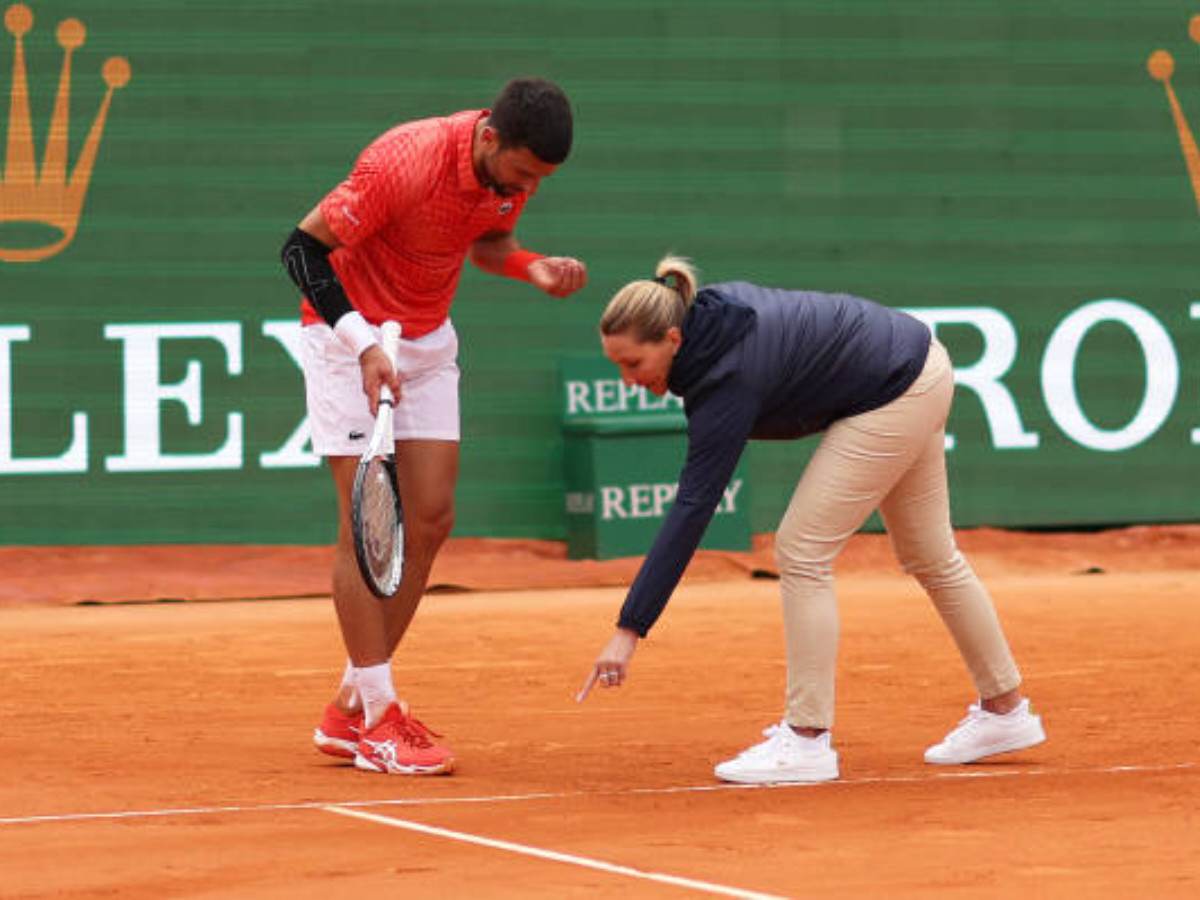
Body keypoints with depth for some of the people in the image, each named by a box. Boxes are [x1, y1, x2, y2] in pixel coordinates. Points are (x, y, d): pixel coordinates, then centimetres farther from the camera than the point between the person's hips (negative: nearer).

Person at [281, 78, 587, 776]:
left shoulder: (517, 168, -9)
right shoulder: (405, 164, -30)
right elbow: (304, 248, -23)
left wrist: (536, 268, -11)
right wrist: (364, 344, -32)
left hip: (428, 340, 7)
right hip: (350, 333, -7)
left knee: (431, 520, 2)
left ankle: (352, 709, 10)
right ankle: (378, 722, -6)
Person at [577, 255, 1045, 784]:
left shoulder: (728, 382, -28)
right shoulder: (710, 310, -7)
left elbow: (691, 512, -32)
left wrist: (630, 629, -34)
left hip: (894, 397, -10)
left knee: (801, 551, -12)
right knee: (929, 557, 20)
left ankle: (807, 740, -9)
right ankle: (1005, 711, 32)